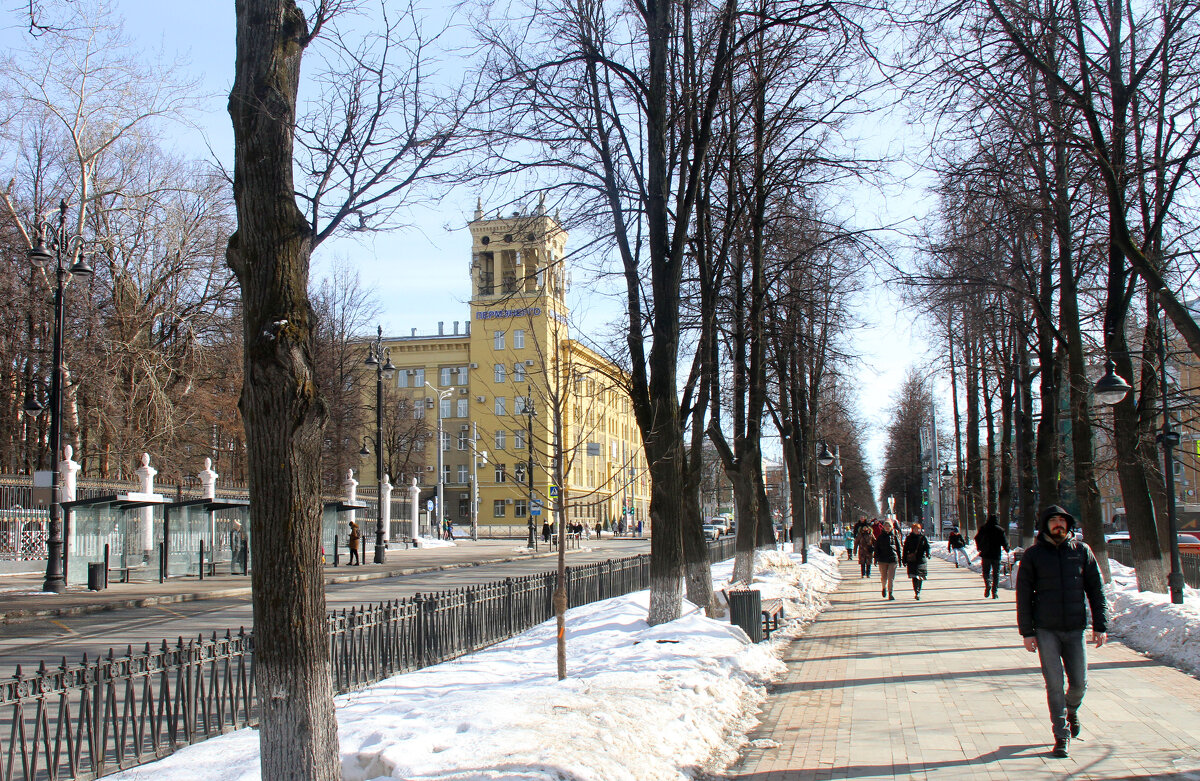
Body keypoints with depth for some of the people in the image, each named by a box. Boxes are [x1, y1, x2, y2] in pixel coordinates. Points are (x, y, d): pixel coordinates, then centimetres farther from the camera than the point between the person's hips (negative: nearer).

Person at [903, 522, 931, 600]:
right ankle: (917, 593, -12)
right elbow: (905, 549, 9)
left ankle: (918, 592, 21)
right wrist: (904, 560, 6)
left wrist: (928, 554, -19)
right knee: (914, 577, -10)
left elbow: (927, 547, 1)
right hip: (912, 560, -1)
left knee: (920, 577, 7)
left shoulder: (923, 537, 6)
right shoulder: (909, 538, 6)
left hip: (921, 559, 1)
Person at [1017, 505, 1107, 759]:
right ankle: (1061, 736, 9)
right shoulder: (1033, 554, 0)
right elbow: (1023, 595, 1)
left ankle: (1071, 710, 40)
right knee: (1054, 684, -3)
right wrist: (1026, 632, -4)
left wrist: (1101, 626, 2)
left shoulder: (1082, 551, 5)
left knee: (1079, 683, 7)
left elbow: (1096, 590, 8)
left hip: (1075, 629, 2)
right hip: (1046, 630, -2)